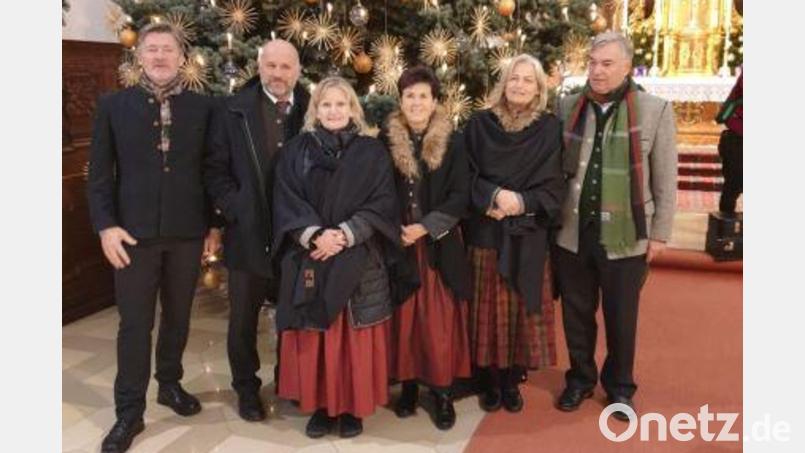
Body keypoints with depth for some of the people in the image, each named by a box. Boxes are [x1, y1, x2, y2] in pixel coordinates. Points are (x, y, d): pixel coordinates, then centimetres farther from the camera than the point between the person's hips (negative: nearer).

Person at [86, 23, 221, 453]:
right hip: (134, 233, -1)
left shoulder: (202, 107, 2)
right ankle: (129, 412, 17)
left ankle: (170, 384, 36)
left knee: (177, 316, 15)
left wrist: (214, 223, 3)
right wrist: (106, 225, -9)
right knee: (134, 324, 5)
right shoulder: (113, 105, 1)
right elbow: (99, 173, 0)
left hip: (187, 232, 2)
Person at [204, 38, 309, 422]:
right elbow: (215, 169, -2)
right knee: (243, 318, 12)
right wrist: (234, 211, -12)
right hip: (248, 233, -1)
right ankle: (247, 388, 31)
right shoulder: (234, 110, -1)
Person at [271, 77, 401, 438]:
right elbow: (285, 203, 0)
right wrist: (314, 235, -16)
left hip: (358, 261, -1)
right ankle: (320, 405, 18)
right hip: (309, 258, 1)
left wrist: (344, 235, -15)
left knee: (354, 336, 3)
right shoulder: (296, 151, 7)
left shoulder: (372, 152, 4)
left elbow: (382, 204, -3)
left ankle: (353, 407, 15)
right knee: (314, 337, 4)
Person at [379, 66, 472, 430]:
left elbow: (461, 196, -6)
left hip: (439, 245, -1)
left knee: (440, 321, 2)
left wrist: (425, 227, -14)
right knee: (404, 319, 7)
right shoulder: (386, 140, 1)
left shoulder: (454, 141, -2)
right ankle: (408, 385, 22)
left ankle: (443, 391, 15)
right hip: (398, 244, 1)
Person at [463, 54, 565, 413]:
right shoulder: (479, 124, 3)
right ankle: (489, 379, 19)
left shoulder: (549, 128, 3)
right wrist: (494, 196, -17)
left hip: (528, 234, 0)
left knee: (521, 306, 5)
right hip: (485, 232, 0)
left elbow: (554, 185, -1)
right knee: (488, 307, 5)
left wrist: (520, 202, -16)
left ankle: (512, 380, 20)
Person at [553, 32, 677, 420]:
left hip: (626, 237, -2)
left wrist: (660, 232, -1)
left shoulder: (655, 110, -5)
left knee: (621, 316, 12)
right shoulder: (567, 108, 2)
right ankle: (580, 378, 35)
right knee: (576, 312, 15)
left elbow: (665, 179, -2)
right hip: (572, 233, 2)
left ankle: (619, 385, 34)